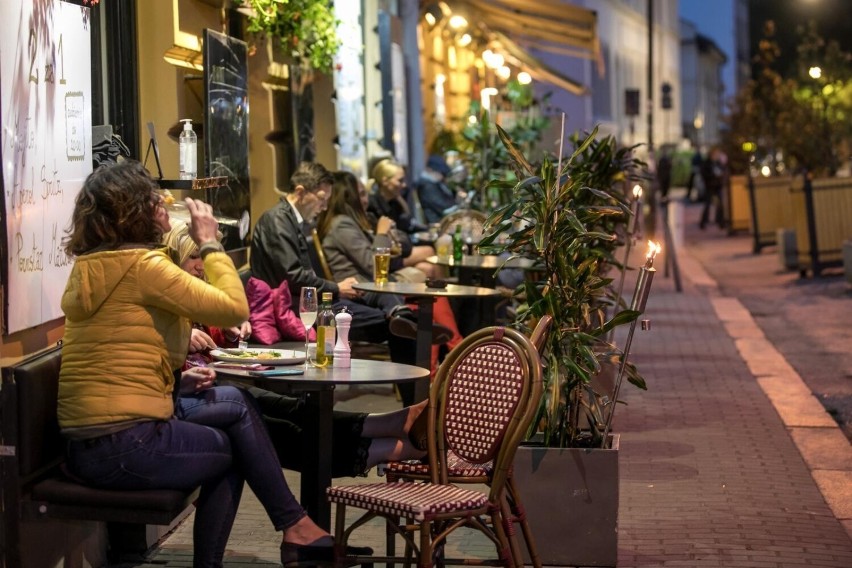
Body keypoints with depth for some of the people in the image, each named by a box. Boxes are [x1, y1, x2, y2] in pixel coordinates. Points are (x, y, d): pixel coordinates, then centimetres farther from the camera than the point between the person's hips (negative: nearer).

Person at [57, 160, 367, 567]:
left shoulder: (88, 268, 12)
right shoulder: (141, 265, -15)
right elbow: (235, 308, -15)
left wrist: (175, 381, 10)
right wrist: (210, 243, -4)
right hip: (126, 448, -8)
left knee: (233, 402, 16)